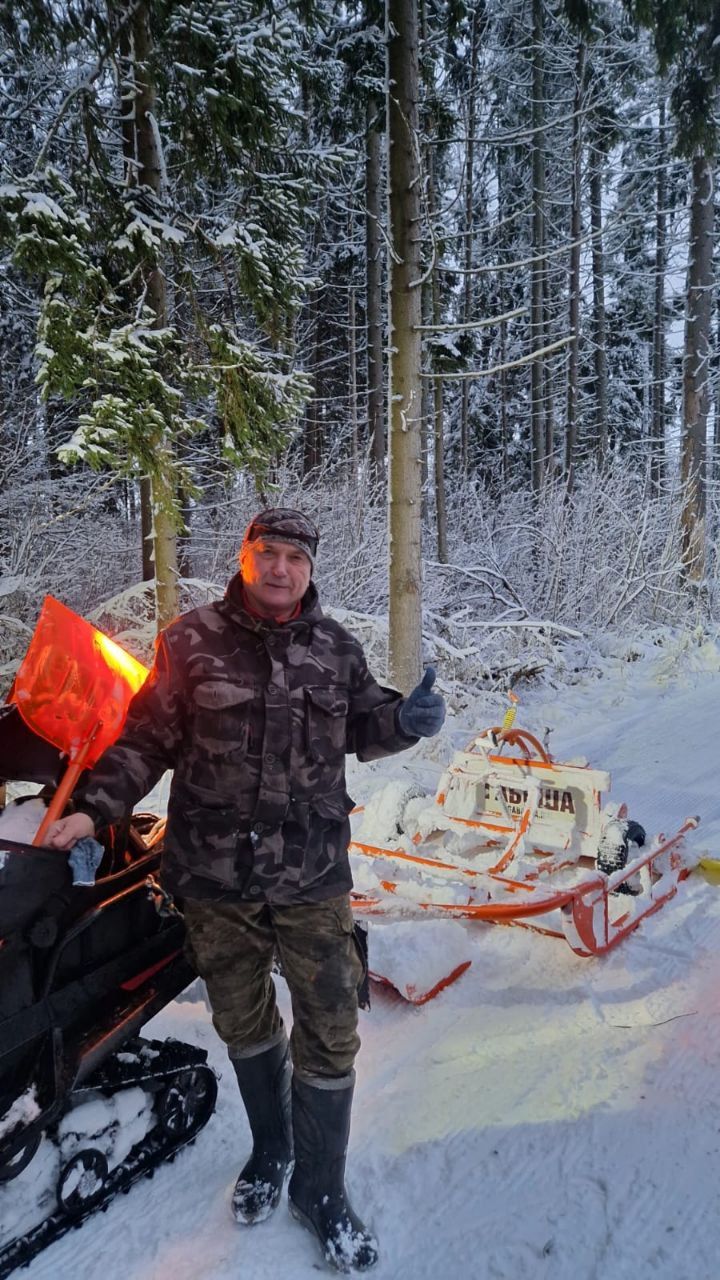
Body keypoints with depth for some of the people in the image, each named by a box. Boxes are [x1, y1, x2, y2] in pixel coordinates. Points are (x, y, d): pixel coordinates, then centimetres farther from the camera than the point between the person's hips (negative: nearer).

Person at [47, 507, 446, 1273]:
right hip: (215, 874, 0)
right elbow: (147, 738, 0)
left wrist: (406, 721, -11)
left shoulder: (336, 648, 1)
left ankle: (319, 1189, 29)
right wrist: (93, 808, -10)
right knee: (244, 1023, 18)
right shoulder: (192, 641, -4)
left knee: (330, 1031, 5)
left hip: (312, 875, 1)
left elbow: (362, 729, 11)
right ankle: (270, 1149, 45)